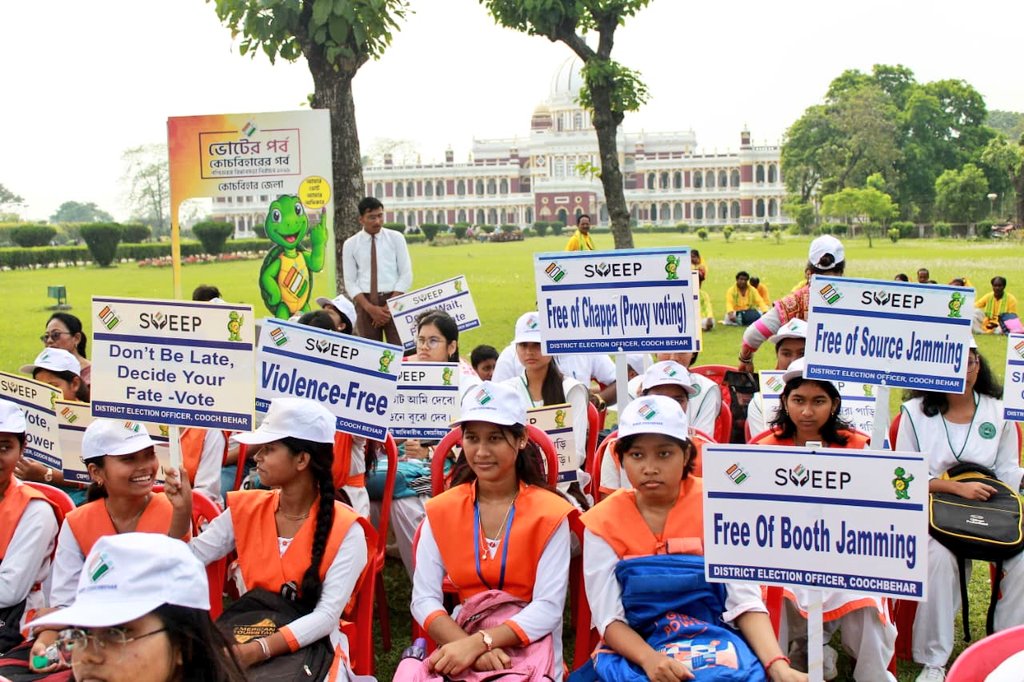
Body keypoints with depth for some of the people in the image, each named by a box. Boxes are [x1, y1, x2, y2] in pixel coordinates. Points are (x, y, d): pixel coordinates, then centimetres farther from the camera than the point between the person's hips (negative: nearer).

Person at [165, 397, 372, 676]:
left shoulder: (345, 530, -12)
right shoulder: (245, 508, 2)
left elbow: (327, 615, -19)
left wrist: (256, 651, -30)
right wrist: (182, 512, -11)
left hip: (311, 649, -3)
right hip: (246, 641, 4)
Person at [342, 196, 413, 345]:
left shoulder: (396, 238, 3)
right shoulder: (350, 244, 4)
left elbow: (406, 275, 0)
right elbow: (350, 282, 2)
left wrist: (389, 306, -10)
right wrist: (370, 308, -12)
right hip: (365, 302, 1)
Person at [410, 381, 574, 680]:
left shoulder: (550, 513, -4)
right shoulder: (440, 511, 4)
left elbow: (549, 608, -11)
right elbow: (423, 599, -4)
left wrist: (479, 643, -23)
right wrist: (471, 647, -21)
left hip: (531, 652, -2)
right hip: (461, 645, 2)